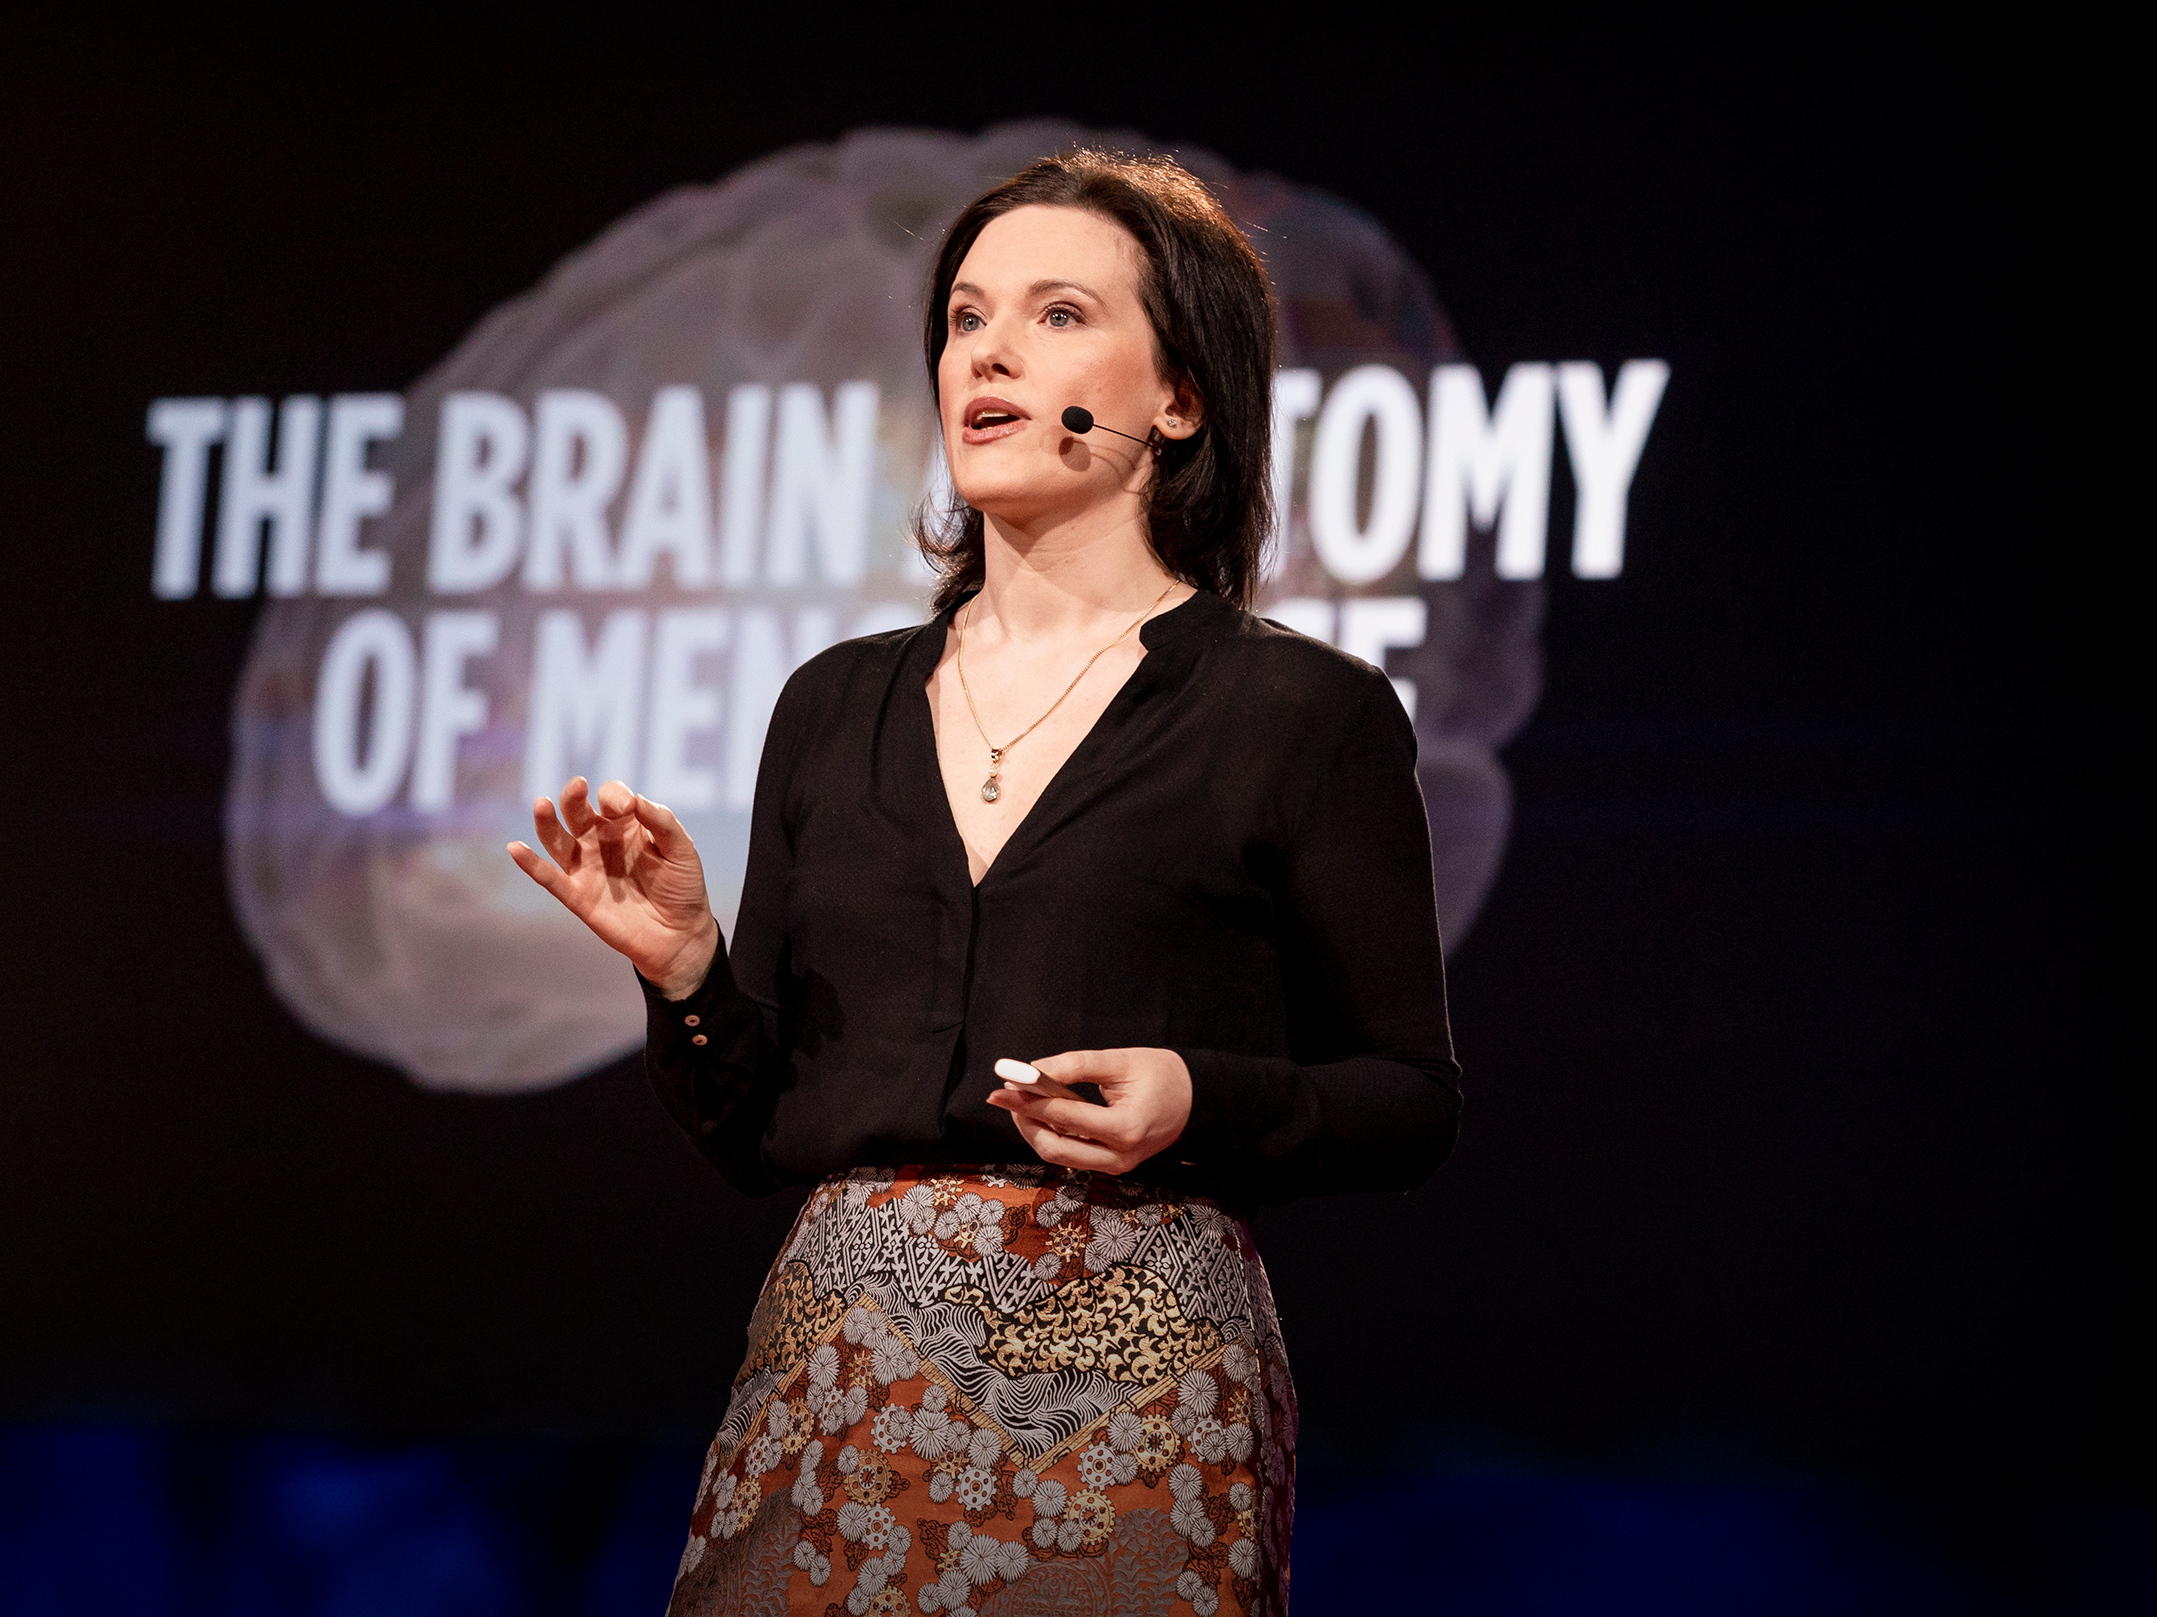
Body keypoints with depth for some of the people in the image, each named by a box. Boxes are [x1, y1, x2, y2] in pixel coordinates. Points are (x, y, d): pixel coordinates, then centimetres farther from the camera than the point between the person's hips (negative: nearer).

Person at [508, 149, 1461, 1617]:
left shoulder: (1300, 714, 0)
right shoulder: (835, 708, 13)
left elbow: (1413, 1106, 2)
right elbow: (757, 1130, 13)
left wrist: (1201, 1104, -15)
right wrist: (685, 969, -5)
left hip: (1128, 1383, -4)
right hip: (838, 1369, 4)